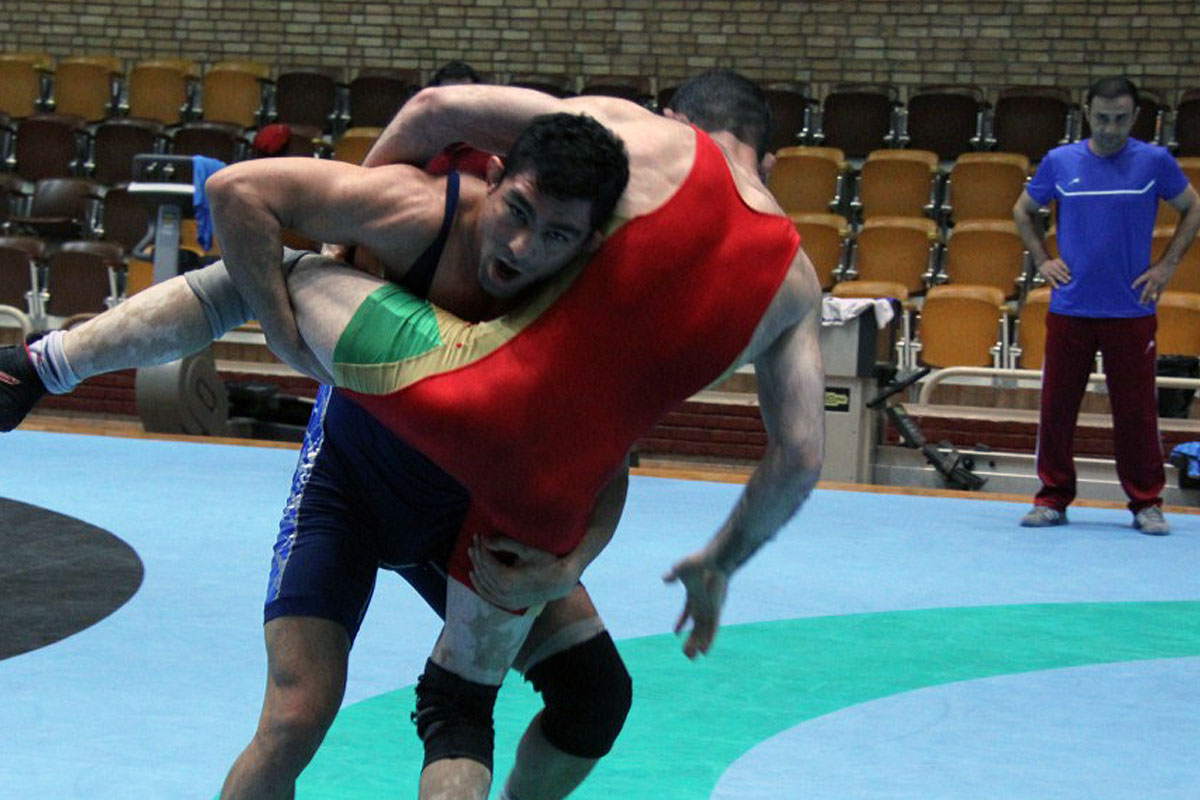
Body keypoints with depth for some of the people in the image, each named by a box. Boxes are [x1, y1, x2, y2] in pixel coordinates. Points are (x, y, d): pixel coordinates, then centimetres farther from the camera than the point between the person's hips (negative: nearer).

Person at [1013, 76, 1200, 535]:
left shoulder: (1155, 162, 1)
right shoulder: (1059, 162, 3)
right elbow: (1024, 210, 18)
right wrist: (1042, 260, 6)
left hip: (1131, 310, -1)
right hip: (1069, 308, 1)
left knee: (1136, 411, 1)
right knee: (1056, 406, 3)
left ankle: (1146, 504, 13)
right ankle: (1053, 500, 15)